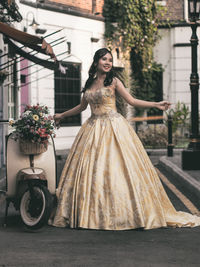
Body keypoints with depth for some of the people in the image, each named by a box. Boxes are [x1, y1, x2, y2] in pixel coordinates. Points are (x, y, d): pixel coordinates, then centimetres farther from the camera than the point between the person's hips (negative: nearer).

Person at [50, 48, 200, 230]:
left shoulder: (113, 82, 2)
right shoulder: (90, 84, 13)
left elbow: (132, 101, -1)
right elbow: (82, 107, 25)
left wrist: (157, 104, -11)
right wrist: (61, 115, 34)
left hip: (114, 128, -4)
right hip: (94, 129, 4)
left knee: (116, 166, -9)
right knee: (90, 169, -1)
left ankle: (121, 213, -2)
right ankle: (90, 214, 4)